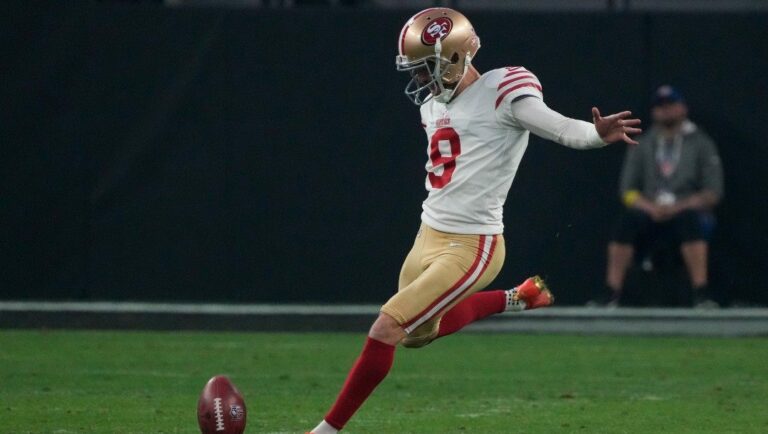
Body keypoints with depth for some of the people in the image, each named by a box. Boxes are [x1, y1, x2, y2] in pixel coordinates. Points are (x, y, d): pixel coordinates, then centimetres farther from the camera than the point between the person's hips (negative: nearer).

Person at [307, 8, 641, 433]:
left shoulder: (500, 94, -17)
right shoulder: (435, 103, 7)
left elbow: (564, 129, -28)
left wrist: (599, 134, -46)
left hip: (470, 248, -9)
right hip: (428, 237, 9)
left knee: (386, 330, -14)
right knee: (418, 334, 27)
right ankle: (517, 300, 41)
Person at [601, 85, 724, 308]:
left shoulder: (701, 143, 9)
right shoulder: (641, 146, 16)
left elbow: (713, 193, 1)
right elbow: (628, 191, 9)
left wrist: (679, 207, -14)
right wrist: (651, 207, -12)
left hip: (688, 211, -2)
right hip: (650, 212, 2)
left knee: (688, 219, -38)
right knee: (628, 219, -32)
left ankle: (702, 295, -41)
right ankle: (612, 296, -34)